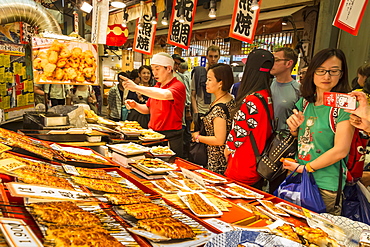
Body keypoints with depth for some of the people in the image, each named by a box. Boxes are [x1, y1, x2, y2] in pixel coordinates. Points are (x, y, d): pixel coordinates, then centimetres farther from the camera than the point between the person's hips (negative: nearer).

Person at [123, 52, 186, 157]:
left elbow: (164, 95, -33)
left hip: (171, 137, -7)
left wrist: (137, 87, -32)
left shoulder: (178, 86, -11)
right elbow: (147, 109, 22)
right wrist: (135, 105, 1)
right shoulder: (156, 87, 13)